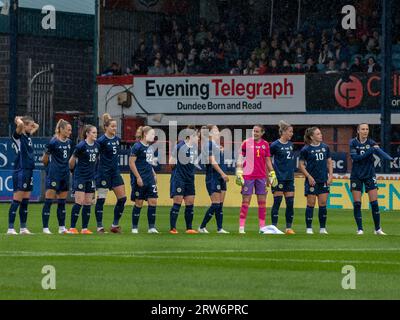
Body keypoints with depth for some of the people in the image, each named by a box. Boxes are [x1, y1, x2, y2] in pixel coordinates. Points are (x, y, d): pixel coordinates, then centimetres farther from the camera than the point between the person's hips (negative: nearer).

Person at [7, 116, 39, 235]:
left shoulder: (28, 136, 14)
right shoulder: (17, 136, -9)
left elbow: (37, 126, 30)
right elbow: (20, 124, -28)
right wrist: (19, 120, -5)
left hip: (29, 171, 8)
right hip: (20, 171, -8)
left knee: (25, 201, 10)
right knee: (17, 200, -7)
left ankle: (23, 228, 14)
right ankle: (10, 228, -6)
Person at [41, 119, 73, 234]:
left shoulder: (69, 142, 8)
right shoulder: (53, 142, -12)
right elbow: (45, 159, -4)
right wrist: (50, 167, 8)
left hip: (65, 175, 7)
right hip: (54, 175, -7)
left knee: (62, 202, 11)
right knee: (49, 201, -5)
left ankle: (62, 227, 15)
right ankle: (45, 228, -3)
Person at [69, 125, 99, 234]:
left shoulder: (97, 146, 5)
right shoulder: (81, 146, -14)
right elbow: (72, 160, -6)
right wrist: (73, 170, 5)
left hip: (91, 178, 6)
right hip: (80, 177, -6)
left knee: (88, 203, 5)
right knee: (79, 202, -9)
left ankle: (84, 228, 10)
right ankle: (72, 228, -3)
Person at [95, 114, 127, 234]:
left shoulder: (117, 139, 8)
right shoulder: (102, 140, -12)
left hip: (115, 172, 7)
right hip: (104, 173, -7)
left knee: (122, 198, 2)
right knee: (101, 199, -2)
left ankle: (115, 225, 11)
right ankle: (100, 227, 4)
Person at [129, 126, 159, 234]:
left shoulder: (150, 147, 13)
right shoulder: (137, 147, -10)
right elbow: (131, 162, -12)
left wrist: (154, 174, 15)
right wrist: (138, 177, -16)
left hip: (150, 179, 7)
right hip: (140, 180, -7)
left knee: (153, 201, 0)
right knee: (139, 203, -1)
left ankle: (151, 227, 4)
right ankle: (134, 227, 10)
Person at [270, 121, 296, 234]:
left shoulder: (290, 144, 12)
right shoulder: (275, 145, -8)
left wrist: (292, 172, 17)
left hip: (289, 178, 6)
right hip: (279, 177, -6)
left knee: (290, 202, 4)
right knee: (277, 201, -4)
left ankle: (289, 227, 9)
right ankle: (274, 227, 1)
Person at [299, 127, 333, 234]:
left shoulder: (325, 147, 7)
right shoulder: (306, 149, -5)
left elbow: (329, 162, 13)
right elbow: (301, 165, -3)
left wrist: (330, 175, 2)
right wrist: (309, 176, -11)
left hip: (324, 180, 4)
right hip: (312, 180, -4)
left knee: (323, 204, 2)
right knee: (311, 204, -1)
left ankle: (323, 228, 9)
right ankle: (309, 228, 5)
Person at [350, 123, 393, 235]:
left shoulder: (371, 143, -4)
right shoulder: (353, 143, -4)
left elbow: (380, 151, -22)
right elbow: (354, 157, -16)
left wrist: (390, 158, -42)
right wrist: (369, 152, -26)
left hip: (370, 175, 0)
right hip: (356, 176, 0)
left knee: (374, 203, -3)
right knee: (357, 204, -3)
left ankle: (378, 229, 6)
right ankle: (360, 229, 7)